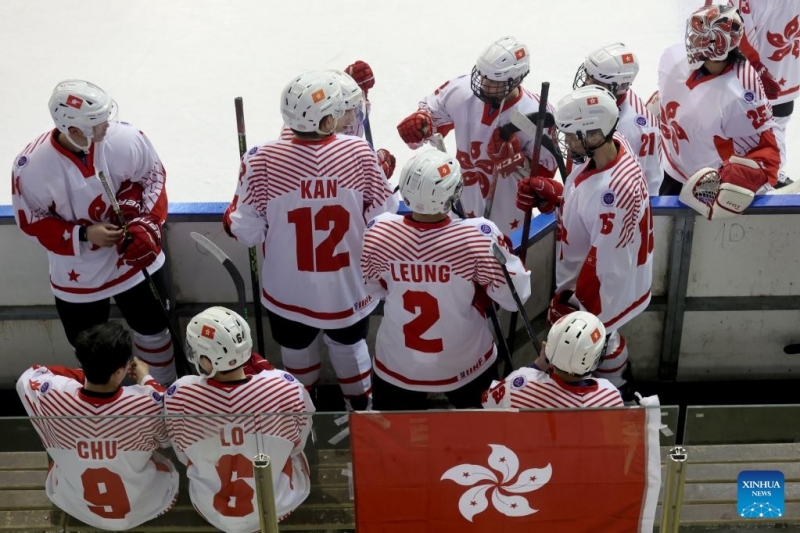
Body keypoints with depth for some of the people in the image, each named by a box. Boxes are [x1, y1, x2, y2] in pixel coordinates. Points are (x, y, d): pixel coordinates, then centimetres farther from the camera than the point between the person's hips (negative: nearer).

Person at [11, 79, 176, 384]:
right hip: (78, 276, -1)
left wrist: (148, 221, -19)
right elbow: (31, 221, -12)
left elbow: (153, 175, -5)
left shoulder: (127, 139, -23)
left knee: (153, 330, 19)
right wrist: (84, 235, -24)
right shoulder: (31, 166, -26)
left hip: (136, 260, 1)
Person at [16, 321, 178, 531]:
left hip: (76, 508, 1)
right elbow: (167, 439, -8)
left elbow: (29, 376, -4)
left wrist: (87, 373, -4)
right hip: (143, 507, -1)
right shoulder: (149, 404, -34)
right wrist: (146, 379, -1)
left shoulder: (50, 398, -30)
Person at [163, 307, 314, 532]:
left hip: (212, 512, 1)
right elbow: (297, 443, -7)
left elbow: (185, 456, -7)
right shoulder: (286, 388, -30)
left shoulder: (180, 396, -29)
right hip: (280, 504, 0)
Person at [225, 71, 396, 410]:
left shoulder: (263, 161, -23)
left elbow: (248, 233, -15)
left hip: (290, 293, -1)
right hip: (349, 289, 1)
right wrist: (382, 176, 10)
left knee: (298, 355, 26)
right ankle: (361, 408, 51)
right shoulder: (359, 152, -19)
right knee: (349, 346, 29)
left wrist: (233, 219, 8)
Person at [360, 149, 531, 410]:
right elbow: (515, 298, -16)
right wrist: (508, 252, -2)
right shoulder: (479, 235, -28)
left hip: (397, 366, 1)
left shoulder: (378, 231, -20)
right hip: (465, 365, -1)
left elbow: (374, 289, -2)